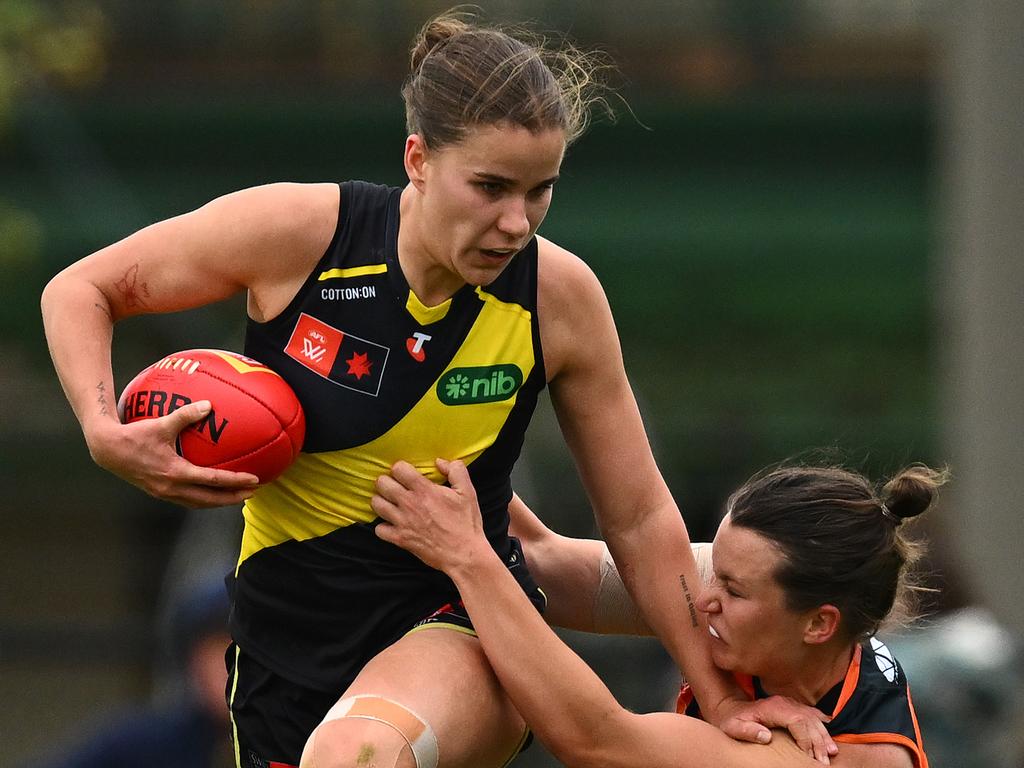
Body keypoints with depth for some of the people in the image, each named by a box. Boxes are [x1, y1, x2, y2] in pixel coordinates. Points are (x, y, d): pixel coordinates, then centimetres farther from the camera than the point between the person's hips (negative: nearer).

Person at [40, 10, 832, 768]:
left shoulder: (558, 294, -10)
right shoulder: (297, 233, -13)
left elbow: (639, 518, 0)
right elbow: (81, 291, 0)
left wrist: (722, 700, 0)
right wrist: (109, 438, -17)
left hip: (461, 624, -2)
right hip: (287, 637, 3)